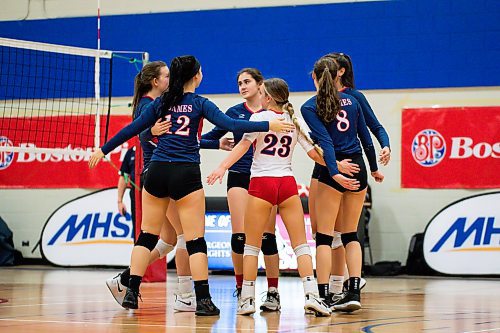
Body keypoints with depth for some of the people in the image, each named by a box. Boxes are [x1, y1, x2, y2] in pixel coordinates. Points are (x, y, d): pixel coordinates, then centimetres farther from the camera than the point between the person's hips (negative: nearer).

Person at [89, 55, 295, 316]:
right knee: (195, 240, -1)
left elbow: (132, 129, 11)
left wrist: (103, 150, 20)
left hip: (157, 171, 4)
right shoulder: (200, 104, -1)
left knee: (147, 235, 12)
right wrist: (268, 126, -11)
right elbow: (229, 124, -12)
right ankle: (203, 300, -4)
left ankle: (131, 292, 7)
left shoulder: (160, 103, 9)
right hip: (186, 174, -4)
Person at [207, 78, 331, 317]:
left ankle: (247, 299, 3)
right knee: (301, 244, 6)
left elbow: (243, 145, -14)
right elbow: (314, 153, 7)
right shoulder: (295, 122, 9)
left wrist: (222, 168, -20)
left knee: (251, 245, 6)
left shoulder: (259, 118, -2)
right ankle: (311, 295, -6)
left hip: (261, 182, -3)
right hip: (287, 183, 3)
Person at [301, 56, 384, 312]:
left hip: (334, 171, -5)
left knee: (324, 236, 0)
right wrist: (374, 169, 24)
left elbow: (325, 142, -16)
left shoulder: (309, 107, -3)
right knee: (351, 234, 12)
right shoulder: (351, 101, 10)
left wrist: (335, 173, -26)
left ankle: (323, 296, -5)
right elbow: (366, 138, 13)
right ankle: (354, 292, 3)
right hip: (358, 167, 5)